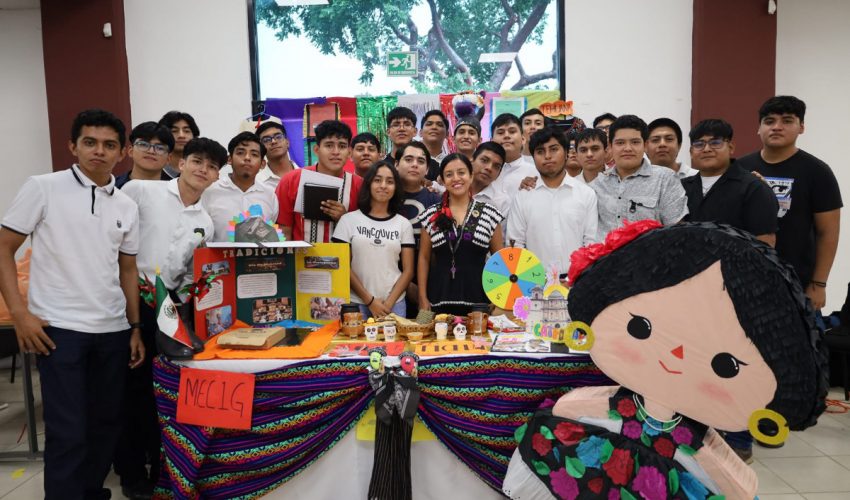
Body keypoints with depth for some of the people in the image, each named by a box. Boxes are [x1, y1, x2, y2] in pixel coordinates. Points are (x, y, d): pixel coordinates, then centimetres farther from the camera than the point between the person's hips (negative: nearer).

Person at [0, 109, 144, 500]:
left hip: (113, 331, 5)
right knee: (67, 431, -2)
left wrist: (135, 327, 11)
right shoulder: (43, 188, -3)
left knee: (106, 422, 13)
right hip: (59, 329, -4)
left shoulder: (126, 206, 9)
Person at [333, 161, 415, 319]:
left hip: (395, 304, 1)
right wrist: (369, 300, -7)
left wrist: (389, 303, -7)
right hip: (356, 303, -1)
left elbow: (408, 270, 4)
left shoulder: (403, 224, 6)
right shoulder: (349, 220, 2)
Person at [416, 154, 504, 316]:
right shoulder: (431, 215, 4)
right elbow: (424, 258, 7)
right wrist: (423, 298, 2)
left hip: (478, 298, 0)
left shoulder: (489, 214, 3)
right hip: (440, 299, 1)